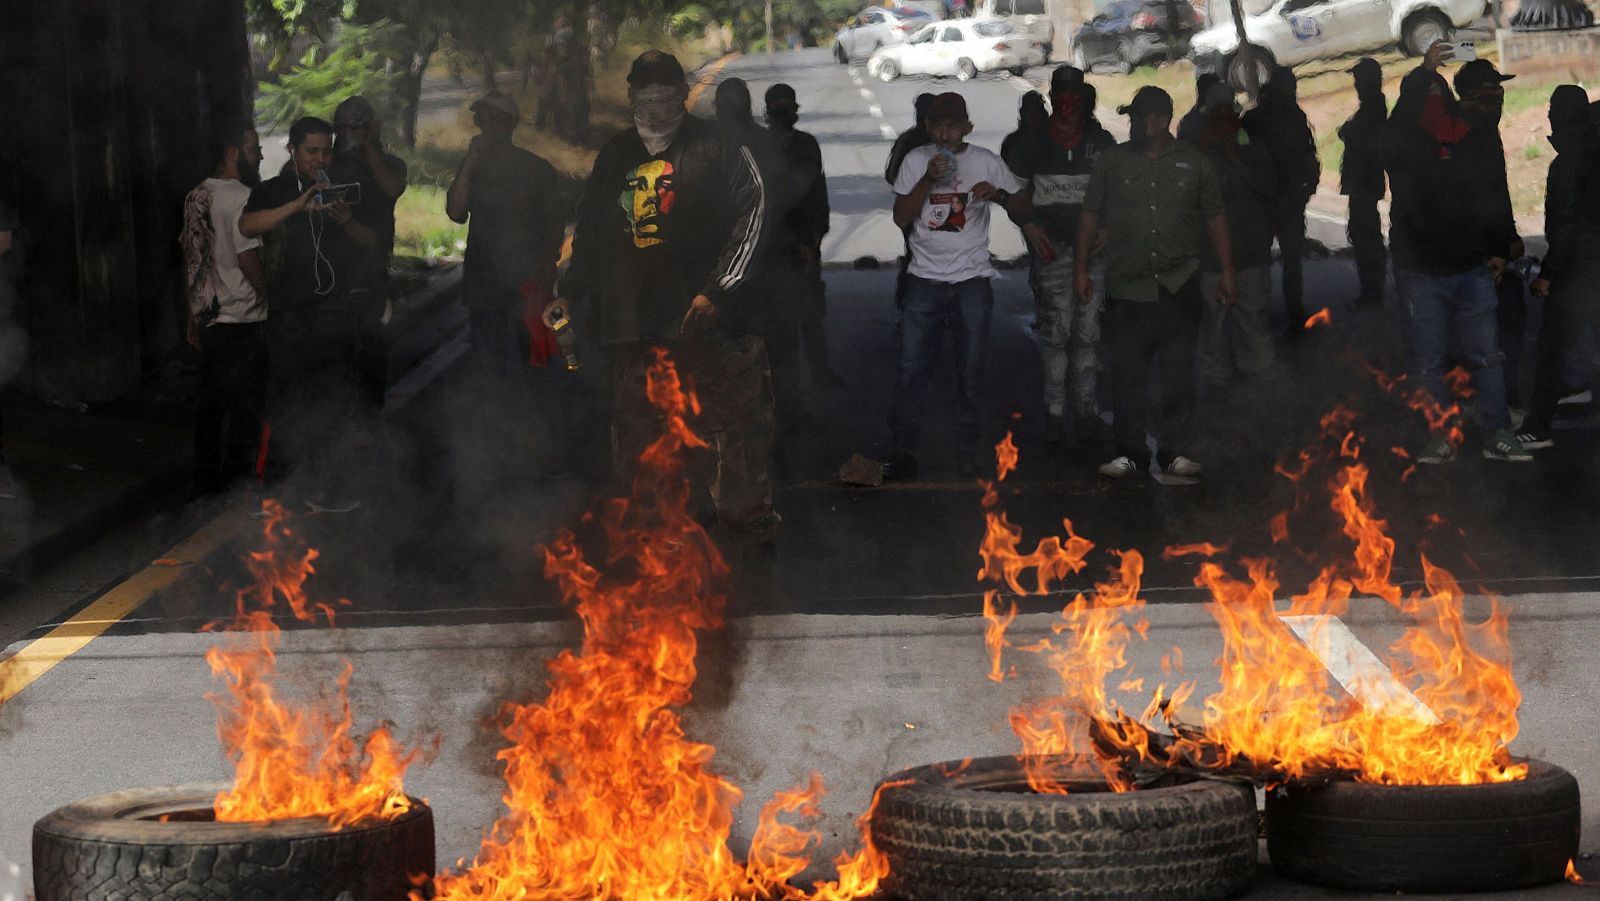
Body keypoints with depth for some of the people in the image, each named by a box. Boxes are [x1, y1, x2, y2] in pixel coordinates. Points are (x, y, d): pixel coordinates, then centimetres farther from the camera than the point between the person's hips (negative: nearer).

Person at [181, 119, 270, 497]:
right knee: (246, 408, -1)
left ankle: (206, 483, 21)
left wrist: (194, 316, 21)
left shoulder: (196, 197, 10)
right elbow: (248, 259, -20)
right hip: (243, 321, -8)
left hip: (207, 320, 8)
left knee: (211, 406, 15)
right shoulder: (240, 197, -16)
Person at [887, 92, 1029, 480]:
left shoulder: (987, 161, 2)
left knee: (970, 371, 2)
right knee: (912, 368, -3)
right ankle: (903, 451, 5)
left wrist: (999, 194, -17)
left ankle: (967, 457, 10)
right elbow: (901, 218, 0)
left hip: (972, 280, 0)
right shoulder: (916, 160, 4)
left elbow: (1022, 209, 5)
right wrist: (929, 179, -13)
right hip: (925, 277, 1)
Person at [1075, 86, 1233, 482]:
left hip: (1179, 286, 0)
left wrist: (1226, 272, 6)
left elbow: (1215, 219, 11)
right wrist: (1080, 268, 4)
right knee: (1127, 373, 1)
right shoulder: (1113, 161, 9)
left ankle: (1175, 452, 6)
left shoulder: (1193, 162, 8)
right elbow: (1090, 215, 9)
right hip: (1127, 287, 1)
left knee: (1178, 372, 0)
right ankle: (1129, 453, 7)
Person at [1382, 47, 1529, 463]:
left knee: (1485, 354, 4)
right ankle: (1440, 438, 10)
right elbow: (1398, 121, -27)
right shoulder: (1403, 143, -2)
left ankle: (1498, 434, 9)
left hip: (1472, 269, 2)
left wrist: (1499, 249, 10)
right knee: (1428, 361, 3)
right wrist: (1424, 72, -28)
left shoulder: (1474, 143, 7)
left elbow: (1497, 198, 14)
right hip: (1420, 272, -2)